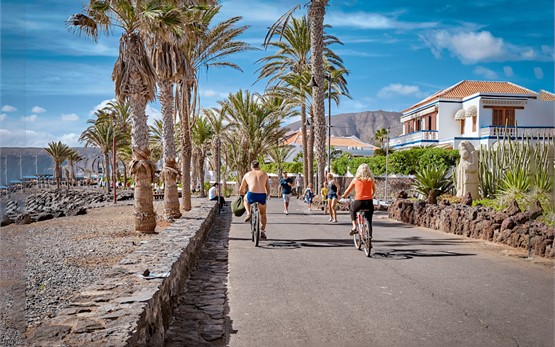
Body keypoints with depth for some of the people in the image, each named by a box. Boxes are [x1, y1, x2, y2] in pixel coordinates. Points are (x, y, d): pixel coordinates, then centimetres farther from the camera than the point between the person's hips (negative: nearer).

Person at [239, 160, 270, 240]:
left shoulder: (247, 174, 19)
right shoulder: (264, 174, 21)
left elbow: (240, 190, 25)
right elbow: (268, 190, 20)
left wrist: (243, 194, 47)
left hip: (251, 195, -1)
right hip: (262, 196, 1)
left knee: (245, 199, 36)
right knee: (263, 214, 27)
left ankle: (248, 214, 18)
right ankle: (262, 232, 20)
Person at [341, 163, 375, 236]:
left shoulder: (356, 179, 3)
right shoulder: (371, 179, 8)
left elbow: (348, 190, 9)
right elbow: (374, 189, 24)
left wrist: (344, 196, 28)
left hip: (358, 202, -1)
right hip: (369, 202, 2)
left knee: (352, 208, 30)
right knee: (369, 219, 17)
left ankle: (354, 227, 17)